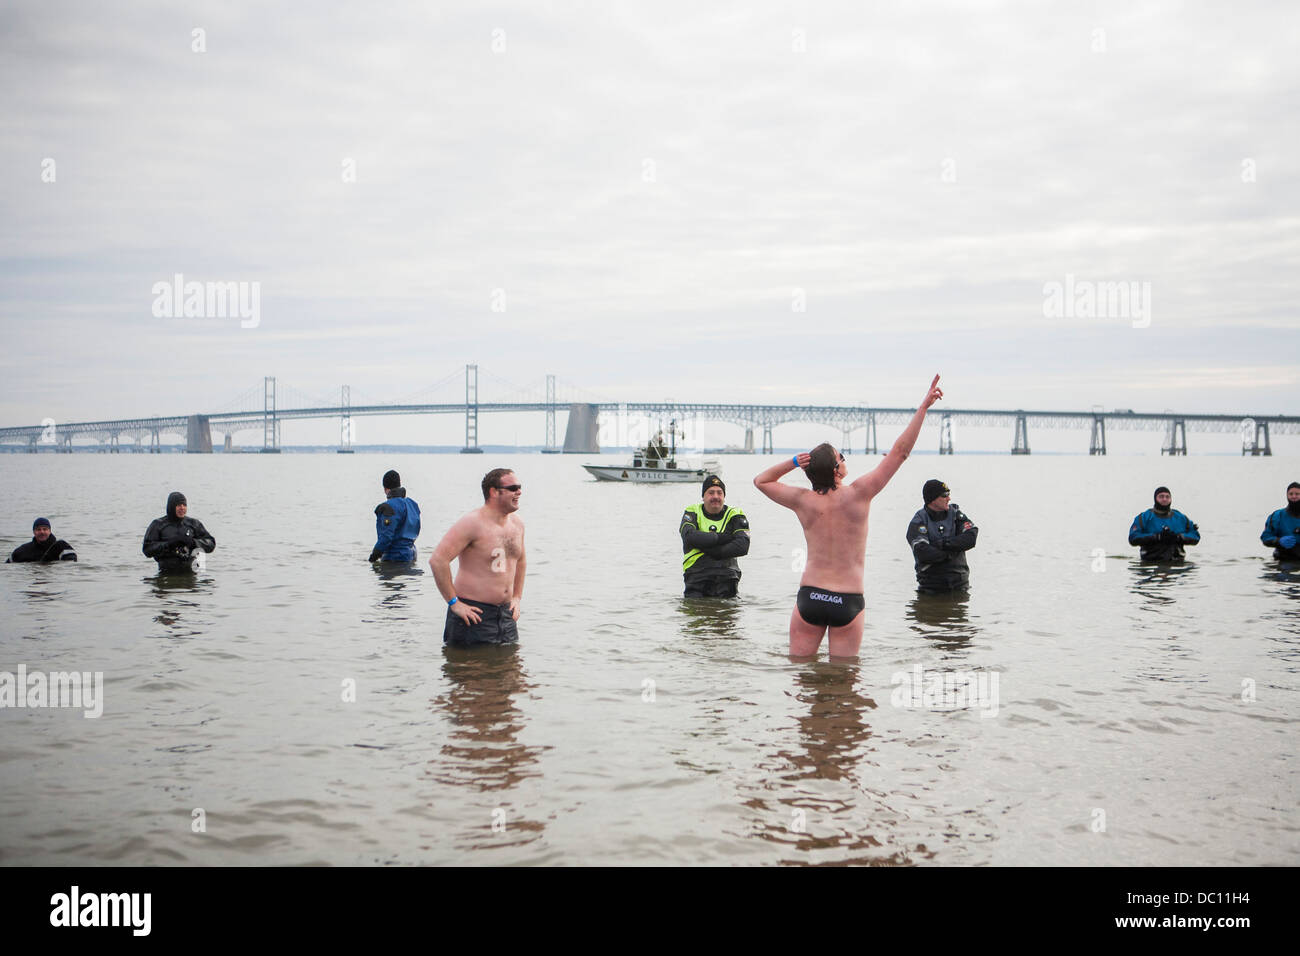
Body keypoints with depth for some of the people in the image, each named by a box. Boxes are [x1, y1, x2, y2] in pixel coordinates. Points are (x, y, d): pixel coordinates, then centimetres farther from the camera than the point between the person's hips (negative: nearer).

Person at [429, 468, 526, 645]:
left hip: (506, 615, 7)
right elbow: (437, 560, -20)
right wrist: (454, 603, -17)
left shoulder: (517, 524, 10)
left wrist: (517, 597, 18)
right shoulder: (473, 523, -15)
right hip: (474, 615, -7)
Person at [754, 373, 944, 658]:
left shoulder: (803, 501, -1)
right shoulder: (857, 495, -8)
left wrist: (793, 462, 1)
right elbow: (899, 452, -5)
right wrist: (923, 406, -1)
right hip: (848, 601, -2)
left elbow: (761, 481, 17)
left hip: (809, 598, 2)